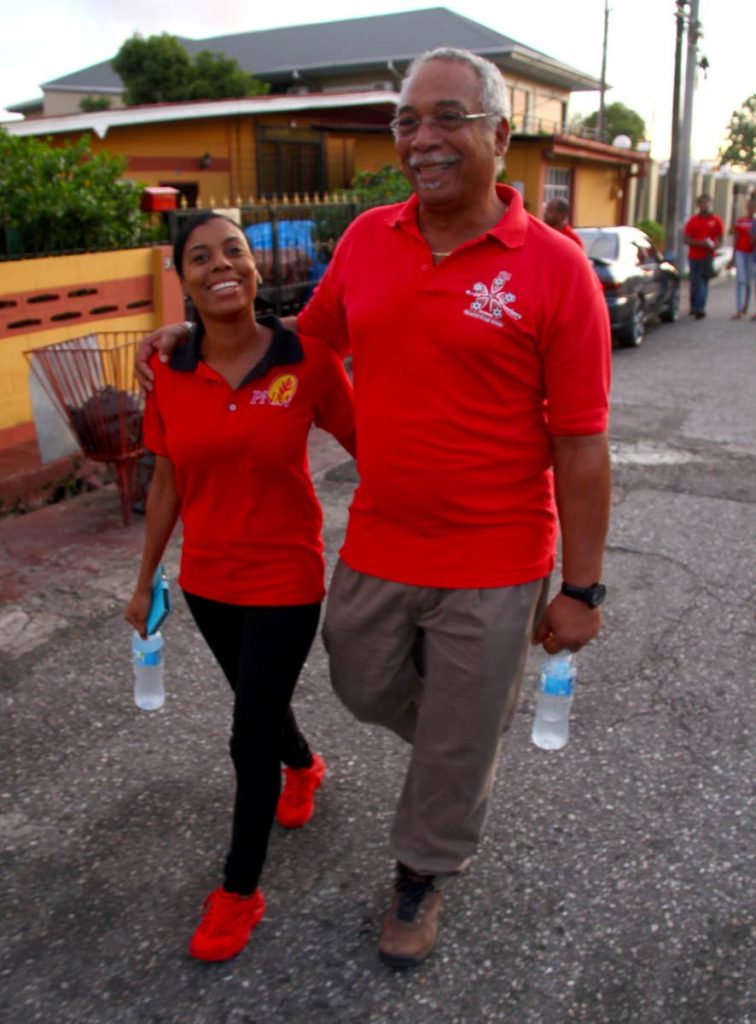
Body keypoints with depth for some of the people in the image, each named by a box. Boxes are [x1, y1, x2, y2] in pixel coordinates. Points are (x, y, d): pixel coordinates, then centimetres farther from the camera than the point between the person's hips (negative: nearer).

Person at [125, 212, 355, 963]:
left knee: (248, 738, 2)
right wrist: (145, 579, 10)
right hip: (205, 581, 4)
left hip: (285, 580, -4)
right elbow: (166, 483, 4)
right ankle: (303, 765, 59)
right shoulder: (170, 376, -6)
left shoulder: (308, 362, -17)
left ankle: (239, 891, 26)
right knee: (259, 701, 25)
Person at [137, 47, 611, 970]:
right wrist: (201, 339, 10)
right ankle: (465, 726, 55)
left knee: (456, 746, 14)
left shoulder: (553, 268, -13)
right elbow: (308, 336, 19)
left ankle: (422, 877, 43)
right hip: (377, 546, 4)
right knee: (364, 688, 23)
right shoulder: (367, 240, 0)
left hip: (492, 569, -4)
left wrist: (580, 589, -9)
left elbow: (579, 447, -11)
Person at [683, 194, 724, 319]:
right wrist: (701, 243, -15)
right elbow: (686, 239, 0)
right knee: (695, 282, 7)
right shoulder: (693, 220, 7)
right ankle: (695, 307, 21)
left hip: (708, 256, -2)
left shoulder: (716, 220, 5)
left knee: (703, 282, -7)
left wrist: (714, 246, -16)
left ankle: (699, 308, -11)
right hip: (694, 256, 2)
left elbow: (720, 239, 7)